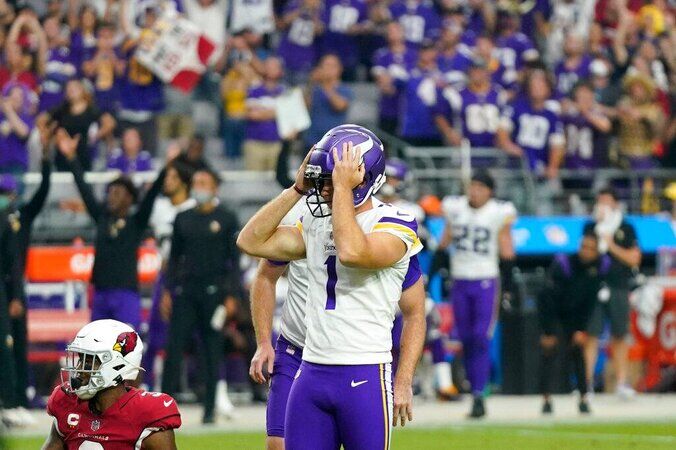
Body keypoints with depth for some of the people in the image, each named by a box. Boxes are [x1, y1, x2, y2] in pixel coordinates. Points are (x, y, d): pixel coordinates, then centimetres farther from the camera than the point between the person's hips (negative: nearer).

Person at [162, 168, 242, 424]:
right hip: (185, 292, 3)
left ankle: (210, 409, 5)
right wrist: (168, 292, 8)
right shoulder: (183, 219, 12)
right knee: (174, 348, -6)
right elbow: (174, 257, 15)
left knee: (213, 352, 1)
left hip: (213, 293, -3)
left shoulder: (227, 219, 3)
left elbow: (234, 259, 1)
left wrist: (231, 296, -6)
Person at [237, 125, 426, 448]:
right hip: (311, 372, 7)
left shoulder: (392, 225, -8)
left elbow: (352, 252, -28)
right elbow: (251, 241, 9)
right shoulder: (316, 224, 14)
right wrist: (298, 189, 5)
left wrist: (343, 188, -18)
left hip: (365, 376, -6)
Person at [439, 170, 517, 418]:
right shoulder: (455, 209, 6)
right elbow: (444, 244, 15)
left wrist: (508, 288, -4)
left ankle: (479, 396, -14)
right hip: (460, 283, 4)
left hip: (486, 283, -4)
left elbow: (507, 253, 0)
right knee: (466, 341, 6)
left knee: (480, 340, -14)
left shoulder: (499, 213, -4)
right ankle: (476, 392, 15)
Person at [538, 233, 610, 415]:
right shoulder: (563, 264, -32)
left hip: (575, 311, 3)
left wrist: (581, 329, -10)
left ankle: (583, 398, 1)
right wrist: (548, 332, -24)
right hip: (550, 309, -3)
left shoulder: (601, 266, -19)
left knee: (576, 350, -4)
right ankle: (546, 399, -10)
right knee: (548, 349, -12)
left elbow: (590, 301, -8)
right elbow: (549, 299, -26)